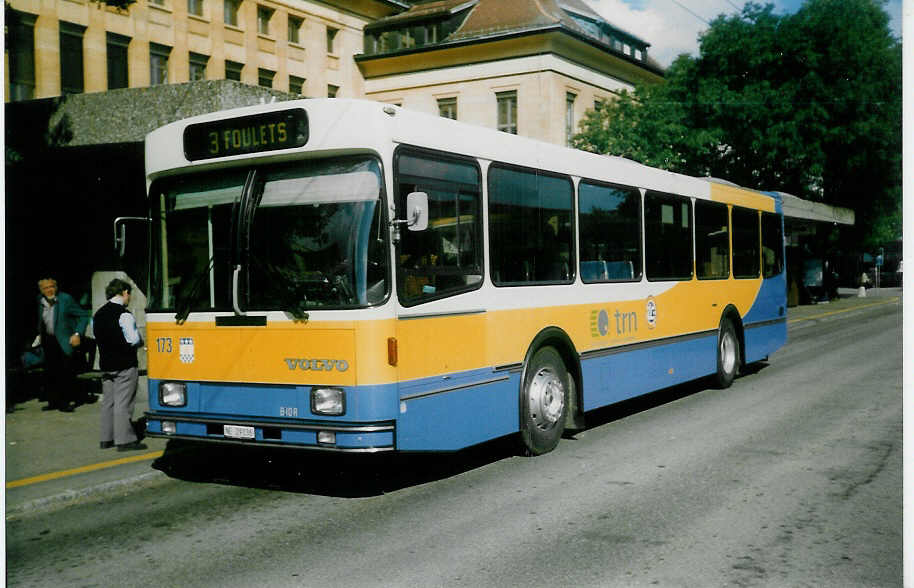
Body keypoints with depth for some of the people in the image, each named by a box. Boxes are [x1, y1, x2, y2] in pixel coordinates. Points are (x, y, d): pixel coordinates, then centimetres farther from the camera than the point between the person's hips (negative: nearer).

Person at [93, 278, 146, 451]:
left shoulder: (97, 315, 11)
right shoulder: (124, 314, -14)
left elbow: (98, 337, 14)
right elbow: (134, 339, -17)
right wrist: (141, 341, 3)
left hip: (105, 364, 8)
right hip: (124, 365, -7)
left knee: (108, 401, 13)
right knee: (123, 402, -5)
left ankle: (106, 439, 18)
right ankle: (124, 440, -3)